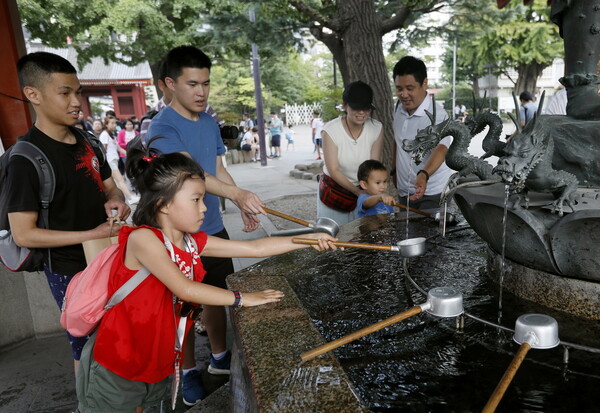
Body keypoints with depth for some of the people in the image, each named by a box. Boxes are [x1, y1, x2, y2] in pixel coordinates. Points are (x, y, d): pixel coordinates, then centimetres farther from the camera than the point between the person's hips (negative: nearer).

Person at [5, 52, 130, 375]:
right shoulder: (26, 158, -19)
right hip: (71, 271, -7)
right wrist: (92, 234, -26)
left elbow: (109, 187, 14)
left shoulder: (87, 141, 3)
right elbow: (24, 234, -20)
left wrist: (115, 200, -10)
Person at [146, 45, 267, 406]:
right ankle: (189, 372, 28)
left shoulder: (209, 122, 6)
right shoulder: (163, 127, -18)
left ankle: (220, 357, 37)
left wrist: (243, 208, 5)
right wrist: (238, 194, -48)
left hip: (213, 227, 7)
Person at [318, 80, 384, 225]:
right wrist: (358, 192, -24)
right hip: (334, 191, -2)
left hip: (364, 191, 2)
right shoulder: (330, 130, -17)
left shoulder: (377, 129, -9)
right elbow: (334, 170, -17)